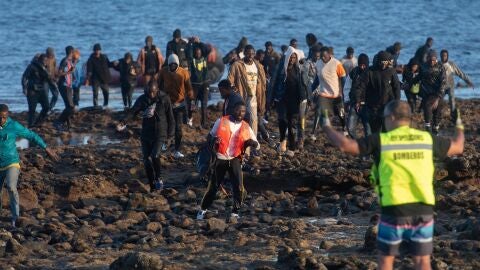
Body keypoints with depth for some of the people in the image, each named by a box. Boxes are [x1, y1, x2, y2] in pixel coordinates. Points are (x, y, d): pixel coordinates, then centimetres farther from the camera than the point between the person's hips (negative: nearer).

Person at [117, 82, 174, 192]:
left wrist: (169, 135, -1)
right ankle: (152, 186, 18)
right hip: (146, 135, 4)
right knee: (147, 161, 4)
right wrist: (123, 122, -26)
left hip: (160, 135, -4)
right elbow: (133, 112, -8)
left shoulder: (164, 99, -6)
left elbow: (170, 118, 0)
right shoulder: (142, 99, 0)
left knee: (155, 156, -23)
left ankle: (159, 178, 0)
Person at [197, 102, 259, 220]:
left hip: (234, 160, 1)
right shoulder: (221, 121, -3)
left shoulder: (246, 128, 0)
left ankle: (235, 212, 4)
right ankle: (203, 209, 22)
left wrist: (252, 142, -22)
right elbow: (210, 135, 8)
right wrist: (214, 139, -16)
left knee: (239, 188, -11)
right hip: (220, 159, -1)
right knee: (213, 186, 4)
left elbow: (257, 146, 2)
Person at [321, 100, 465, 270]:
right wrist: (459, 128, 41)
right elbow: (457, 147, 20)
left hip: (394, 210, -2)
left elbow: (344, 145, -8)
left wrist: (327, 128, 10)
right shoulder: (426, 139, 6)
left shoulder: (381, 141, -4)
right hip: (423, 209, 2)